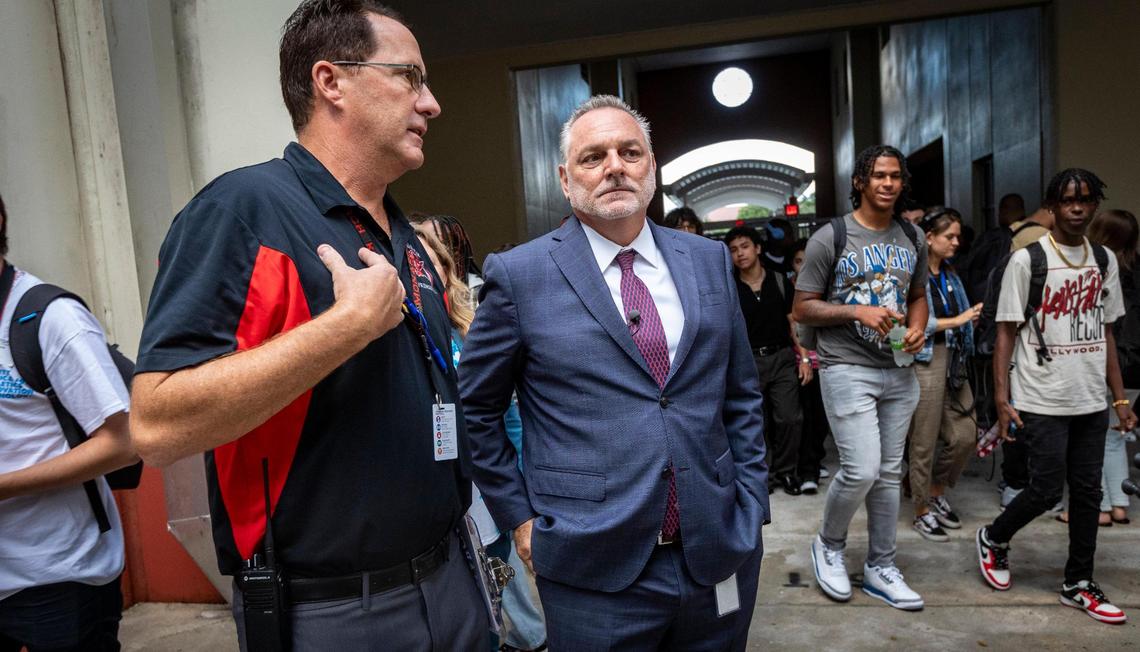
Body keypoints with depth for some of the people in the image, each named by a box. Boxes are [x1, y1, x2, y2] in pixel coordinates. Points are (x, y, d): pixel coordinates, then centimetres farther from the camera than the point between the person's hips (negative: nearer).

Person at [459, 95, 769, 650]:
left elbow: (742, 396, 10)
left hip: (720, 555, 4)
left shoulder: (709, 261, 4)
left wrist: (751, 506, 6)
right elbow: (475, 408, 2)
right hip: (597, 572, -3)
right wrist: (518, 516, 1)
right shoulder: (519, 276, -7)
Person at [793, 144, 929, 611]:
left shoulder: (913, 240, 10)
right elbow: (802, 309, -7)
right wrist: (856, 312, -19)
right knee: (862, 470, -12)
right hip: (848, 368, -6)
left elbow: (918, 296, 21)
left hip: (898, 371, 6)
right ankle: (829, 545, 16)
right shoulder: (831, 237, -6)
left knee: (889, 473, 11)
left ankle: (880, 568, 26)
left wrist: (918, 328, -1)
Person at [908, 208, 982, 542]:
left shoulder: (950, 275, 15)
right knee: (924, 442, 1)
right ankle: (922, 512, 16)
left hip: (953, 362, 8)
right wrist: (956, 321, -14)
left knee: (965, 436, 8)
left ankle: (937, 493, 29)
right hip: (925, 361, -8)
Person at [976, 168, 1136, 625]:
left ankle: (1077, 584, 23)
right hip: (1042, 401, -5)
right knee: (1047, 489, -3)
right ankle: (993, 539, 24)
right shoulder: (1027, 260, -8)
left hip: (1091, 401, 5)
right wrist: (1001, 400, -13)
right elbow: (1006, 332, -8)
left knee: (1087, 492, 9)